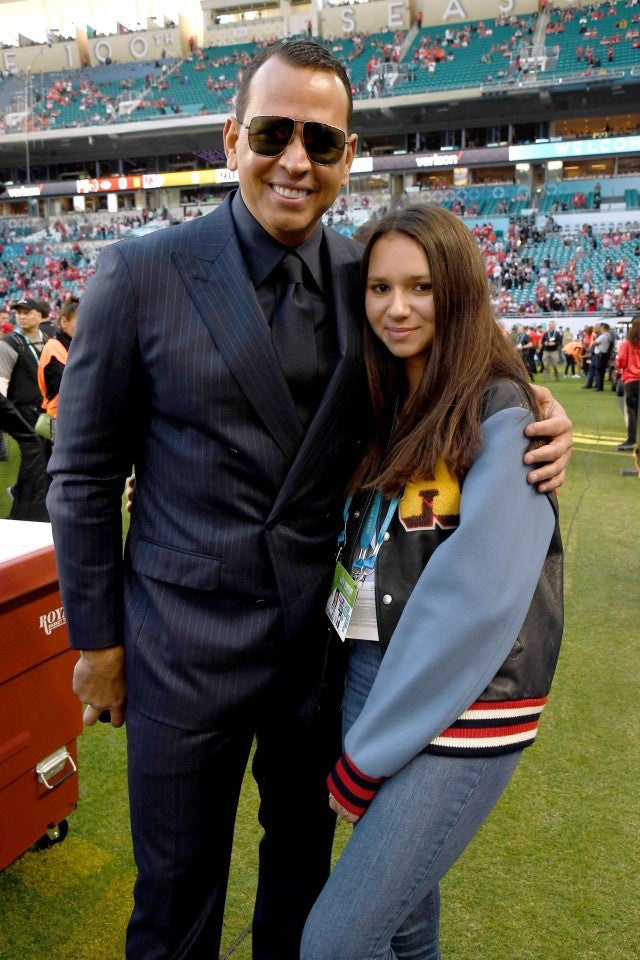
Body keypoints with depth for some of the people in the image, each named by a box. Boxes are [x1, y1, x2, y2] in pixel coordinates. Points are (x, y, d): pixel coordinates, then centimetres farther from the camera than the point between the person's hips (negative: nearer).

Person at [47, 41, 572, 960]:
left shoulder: (370, 279, -2)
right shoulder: (141, 275, -11)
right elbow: (83, 473, -5)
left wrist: (530, 422, -13)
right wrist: (96, 639, -2)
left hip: (325, 634, 3)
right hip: (185, 642, -2)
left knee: (303, 850, 25)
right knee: (177, 886, 17)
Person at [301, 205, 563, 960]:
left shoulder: (500, 415, -13)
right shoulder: (385, 408, 9)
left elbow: (477, 596, -19)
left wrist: (367, 755, -12)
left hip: (460, 710, -6)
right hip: (369, 672, 6)